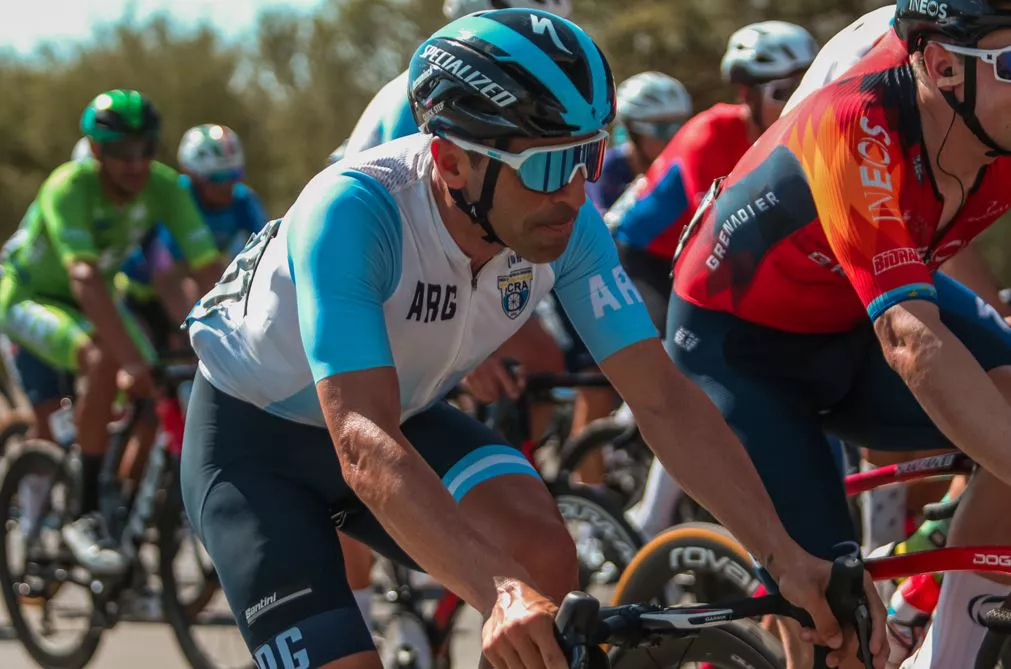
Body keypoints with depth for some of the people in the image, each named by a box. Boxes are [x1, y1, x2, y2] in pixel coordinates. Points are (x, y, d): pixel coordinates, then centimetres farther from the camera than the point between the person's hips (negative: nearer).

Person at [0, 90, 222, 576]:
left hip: (95, 302, 6)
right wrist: (131, 357, -53)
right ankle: (86, 520, -26)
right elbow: (84, 278, -43)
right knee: (104, 363, -33)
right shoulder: (68, 188, -32)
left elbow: (210, 270, -23)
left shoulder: (163, 186, -19)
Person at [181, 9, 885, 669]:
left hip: (406, 415, 5)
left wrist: (786, 557, -30)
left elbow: (663, 398, -18)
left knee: (542, 554, -25)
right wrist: (499, 591, -59)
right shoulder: (354, 210, -37)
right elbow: (362, 442, -45)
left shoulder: (566, 222, -20)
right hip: (253, 437, -4)